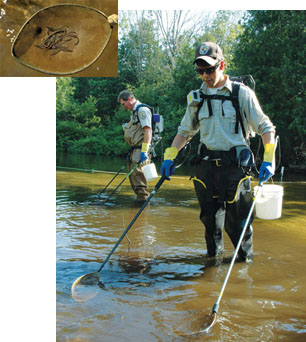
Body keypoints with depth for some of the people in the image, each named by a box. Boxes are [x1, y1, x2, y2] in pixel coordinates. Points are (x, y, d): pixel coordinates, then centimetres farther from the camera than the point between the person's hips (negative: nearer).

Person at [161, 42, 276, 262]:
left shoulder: (242, 93, -3)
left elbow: (266, 128, -2)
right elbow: (185, 131, 18)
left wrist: (268, 160, -14)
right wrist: (169, 157, 7)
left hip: (235, 165, -4)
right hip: (207, 164, 4)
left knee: (237, 219, -2)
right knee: (209, 216, 13)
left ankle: (246, 259, 20)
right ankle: (214, 253, 34)